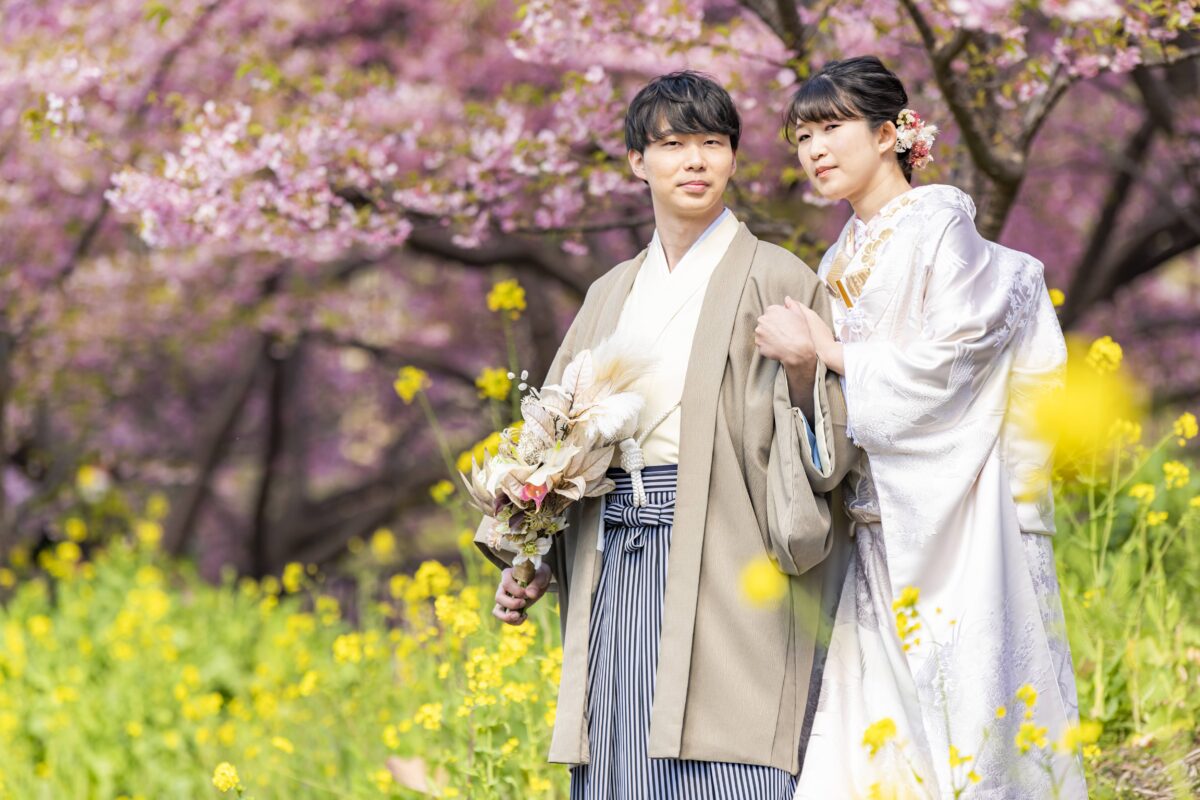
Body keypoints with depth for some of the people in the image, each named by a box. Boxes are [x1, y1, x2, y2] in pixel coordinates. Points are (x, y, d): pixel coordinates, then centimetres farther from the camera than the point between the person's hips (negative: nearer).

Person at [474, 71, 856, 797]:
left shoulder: (775, 279, 2)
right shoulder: (611, 296, 18)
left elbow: (830, 443, -3)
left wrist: (802, 368, -23)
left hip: (723, 564, -5)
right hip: (615, 570, 5)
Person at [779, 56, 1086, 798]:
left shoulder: (940, 230, -5)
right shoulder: (842, 263, 18)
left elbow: (950, 359, -13)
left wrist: (835, 355, -8)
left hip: (951, 520, -7)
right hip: (876, 529, 7)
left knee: (957, 705, -8)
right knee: (876, 722, 0)